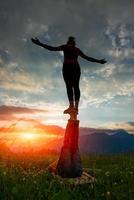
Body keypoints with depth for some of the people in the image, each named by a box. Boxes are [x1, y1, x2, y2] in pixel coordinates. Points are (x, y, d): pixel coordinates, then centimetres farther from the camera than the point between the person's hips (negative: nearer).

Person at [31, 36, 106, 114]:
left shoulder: (65, 47, 16)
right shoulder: (77, 50, 26)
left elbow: (52, 48, 8)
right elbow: (88, 58, 28)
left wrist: (40, 43, 12)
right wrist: (99, 61, 39)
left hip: (67, 67, -4)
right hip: (76, 67, 4)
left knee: (69, 86, -14)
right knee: (76, 86, -2)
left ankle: (71, 106, -28)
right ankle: (76, 107, -14)